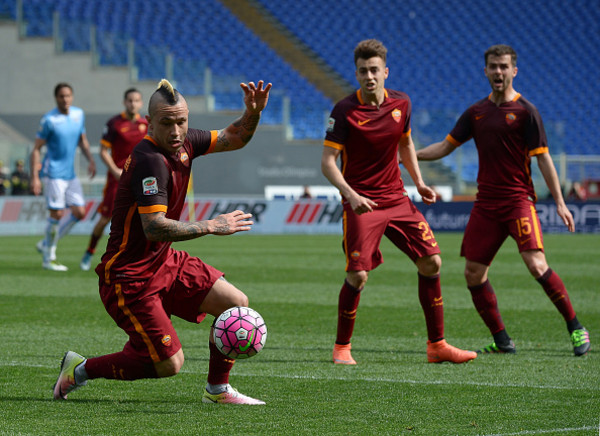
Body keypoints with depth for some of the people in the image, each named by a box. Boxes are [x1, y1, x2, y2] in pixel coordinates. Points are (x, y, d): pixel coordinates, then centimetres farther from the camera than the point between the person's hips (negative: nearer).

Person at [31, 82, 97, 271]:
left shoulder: (79, 114, 7)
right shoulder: (49, 120, -11)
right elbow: (36, 149, -9)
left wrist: (91, 160, 4)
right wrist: (35, 177, -15)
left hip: (70, 174, 7)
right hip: (53, 173, -7)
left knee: (80, 212, 1)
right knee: (57, 213, -10)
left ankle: (47, 244, 15)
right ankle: (48, 258, 3)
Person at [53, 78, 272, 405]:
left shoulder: (182, 143, 1)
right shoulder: (150, 160, -25)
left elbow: (234, 139, 15)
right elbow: (154, 228, -31)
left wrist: (253, 113, -6)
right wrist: (210, 226, -25)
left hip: (164, 262, 9)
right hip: (129, 276, -9)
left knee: (236, 303, 4)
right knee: (169, 363, -8)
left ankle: (217, 390, 21)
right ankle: (80, 369, 9)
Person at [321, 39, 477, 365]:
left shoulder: (401, 103, 4)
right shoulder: (345, 111, -12)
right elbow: (328, 161, -12)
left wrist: (418, 182, 14)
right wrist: (350, 194, -26)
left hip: (397, 200, 5)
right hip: (361, 203, -5)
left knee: (431, 262, -1)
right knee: (357, 276, -13)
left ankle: (437, 345, 10)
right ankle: (342, 347, 8)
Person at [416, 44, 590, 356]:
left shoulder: (525, 111, -3)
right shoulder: (476, 112, 12)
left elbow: (543, 157, -4)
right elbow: (445, 147, 19)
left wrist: (559, 202, -9)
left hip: (518, 199, -6)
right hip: (485, 202, 6)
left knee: (536, 264, -20)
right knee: (473, 274, 1)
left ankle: (576, 328, -6)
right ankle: (502, 341, 12)